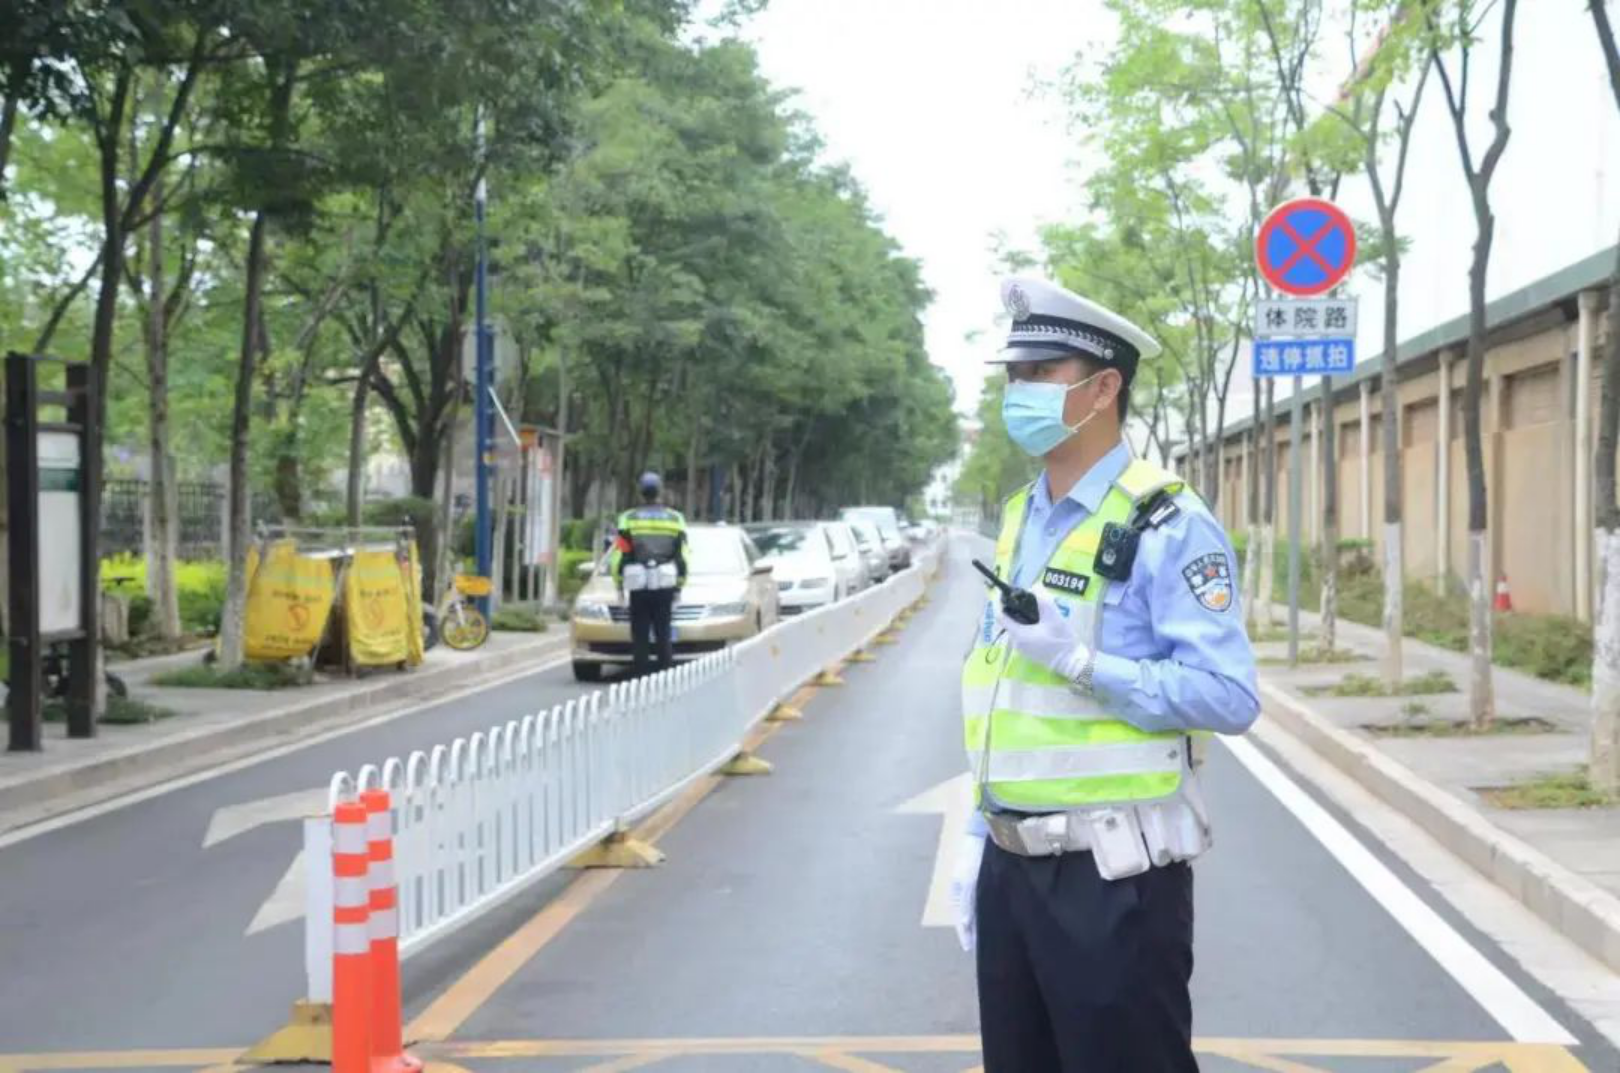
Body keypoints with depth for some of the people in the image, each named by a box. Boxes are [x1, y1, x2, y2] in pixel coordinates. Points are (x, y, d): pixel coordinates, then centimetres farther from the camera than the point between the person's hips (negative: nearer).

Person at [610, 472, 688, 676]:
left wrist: (619, 582, 8)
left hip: (638, 585, -1)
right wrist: (679, 585, 13)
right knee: (664, 636, 5)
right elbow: (683, 557, 6)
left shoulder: (629, 519, 1)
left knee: (640, 637, 1)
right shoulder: (675, 519, 7)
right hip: (665, 586, 1)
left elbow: (620, 555, -2)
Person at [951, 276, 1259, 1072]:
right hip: (1013, 868, 8)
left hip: (1113, 876, -7)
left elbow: (1230, 696, -20)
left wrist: (1082, 661, -25)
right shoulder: (1019, 521, 12)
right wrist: (978, 834, 14)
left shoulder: (1166, 526, -12)